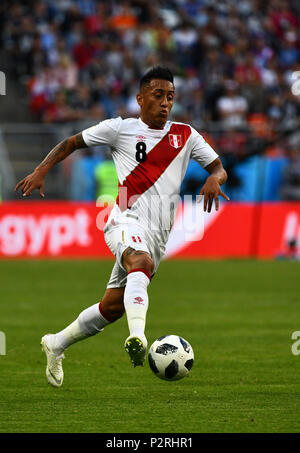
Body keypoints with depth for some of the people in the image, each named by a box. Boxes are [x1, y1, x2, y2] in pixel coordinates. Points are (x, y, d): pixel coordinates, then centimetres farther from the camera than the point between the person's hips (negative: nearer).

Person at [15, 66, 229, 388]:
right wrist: (40, 171, 2)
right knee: (142, 264, -38)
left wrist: (213, 180, -8)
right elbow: (71, 143, 15)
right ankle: (137, 337, -60)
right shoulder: (121, 129, 7)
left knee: (112, 307, 9)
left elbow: (219, 168, 17)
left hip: (157, 235, 5)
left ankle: (56, 344, 32)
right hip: (127, 220, -5)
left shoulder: (185, 135, 16)